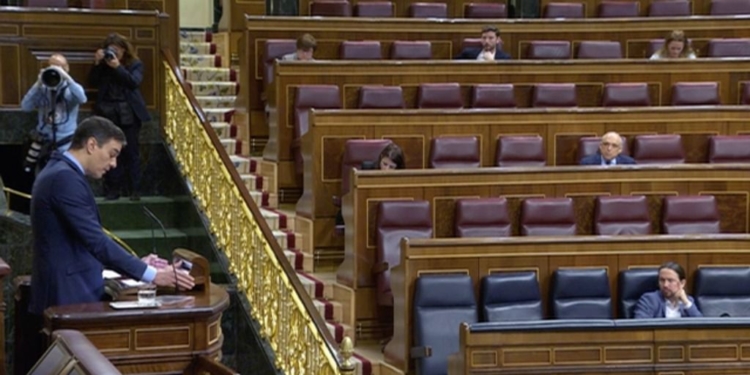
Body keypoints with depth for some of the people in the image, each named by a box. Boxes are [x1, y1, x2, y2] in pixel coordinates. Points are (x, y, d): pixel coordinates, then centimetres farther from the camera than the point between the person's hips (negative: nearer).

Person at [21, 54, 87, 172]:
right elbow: (25, 106, -8)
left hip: (66, 146, -3)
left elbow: (82, 99, -24)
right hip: (44, 145, 3)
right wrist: (38, 84, -15)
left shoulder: (71, 88, -2)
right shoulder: (42, 89, 3)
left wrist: (66, 78, -27)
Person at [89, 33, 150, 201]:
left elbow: (134, 82, -14)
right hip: (108, 112, 2)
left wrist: (118, 67, -19)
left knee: (131, 151, -1)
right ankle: (114, 187, 7)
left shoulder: (135, 64, 2)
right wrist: (97, 64, -10)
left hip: (129, 113, -2)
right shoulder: (103, 65, 9)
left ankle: (134, 188, 2)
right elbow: (93, 82, 1)